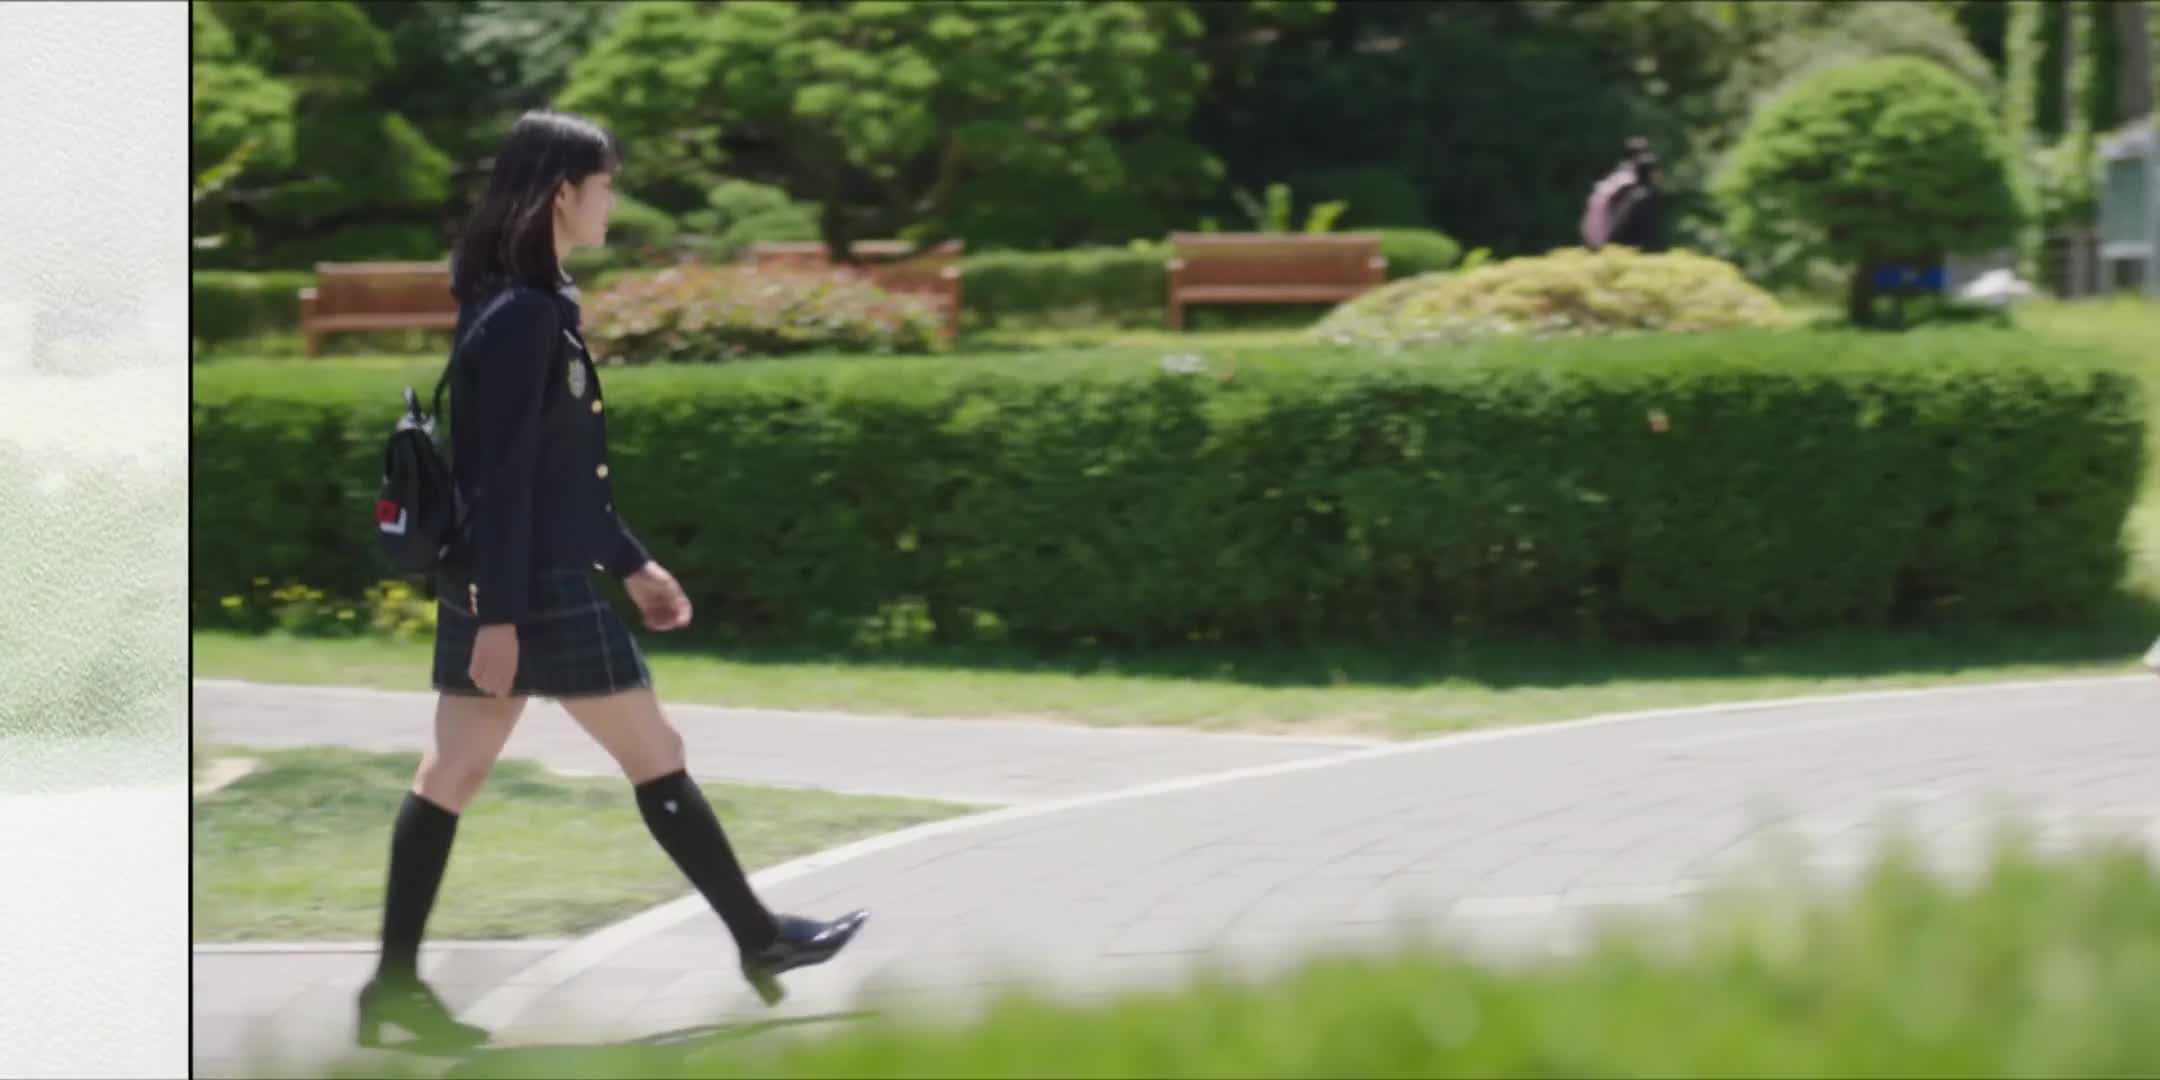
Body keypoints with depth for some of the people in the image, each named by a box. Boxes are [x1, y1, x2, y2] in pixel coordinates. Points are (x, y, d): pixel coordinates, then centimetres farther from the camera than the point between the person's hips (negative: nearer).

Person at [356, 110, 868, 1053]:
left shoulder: (529, 304, 13)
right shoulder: (522, 314, -18)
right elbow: (504, 476, -21)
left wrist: (629, 563, 23)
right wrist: (501, 614, -22)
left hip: (493, 582, 10)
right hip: (533, 587, -10)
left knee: (452, 774, 7)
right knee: (654, 756, 3)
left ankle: (395, 986, 7)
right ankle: (758, 939, 15)